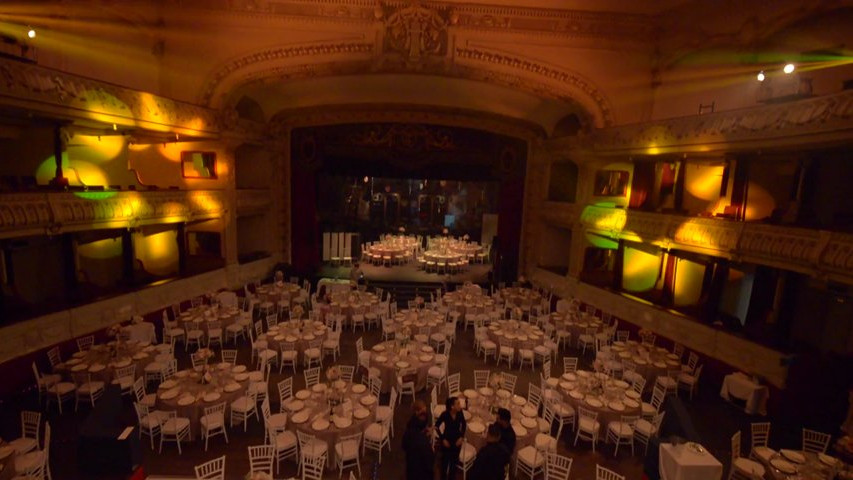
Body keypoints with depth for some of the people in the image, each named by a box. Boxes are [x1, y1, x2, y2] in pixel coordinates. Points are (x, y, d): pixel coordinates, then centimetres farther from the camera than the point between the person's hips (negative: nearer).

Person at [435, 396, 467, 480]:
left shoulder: (460, 412, -20)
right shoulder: (445, 414, -29)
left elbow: (463, 424, -1)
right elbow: (437, 426, -13)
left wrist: (461, 437, -6)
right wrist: (443, 439, -12)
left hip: (457, 440, 3)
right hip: (447, 440, -2)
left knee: (454, 459, 17)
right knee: (445, 459, 16)